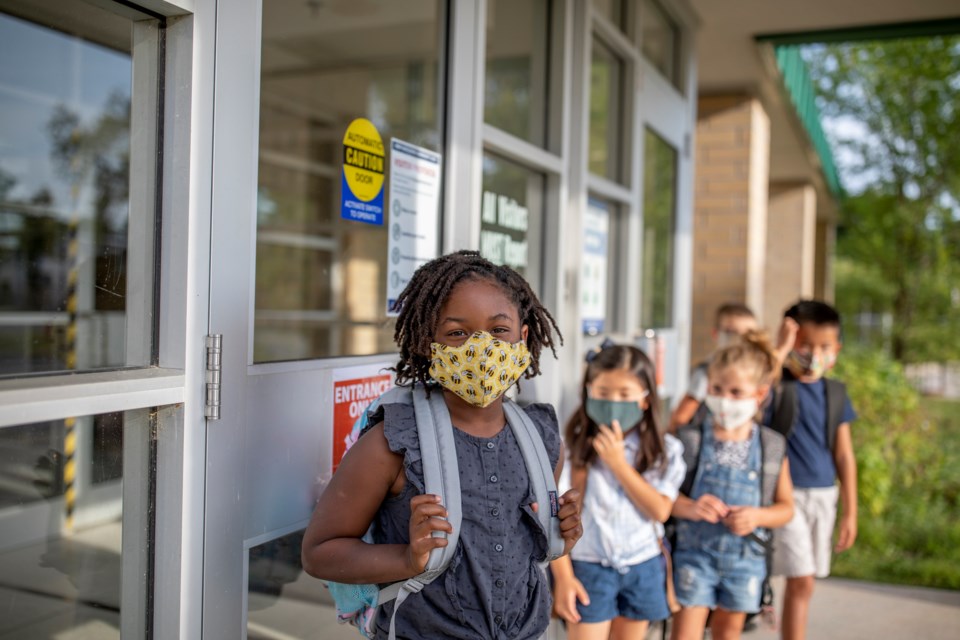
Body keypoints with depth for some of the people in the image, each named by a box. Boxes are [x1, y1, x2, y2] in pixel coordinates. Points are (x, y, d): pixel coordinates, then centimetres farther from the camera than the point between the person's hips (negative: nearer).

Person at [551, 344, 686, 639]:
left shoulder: (664, 450, -4)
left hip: (642, 568, 3)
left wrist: (618, 463, -18)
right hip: (589, 566, -2)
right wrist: (563, 576, -10)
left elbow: (660, 510, -12)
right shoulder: (573, 446, -11)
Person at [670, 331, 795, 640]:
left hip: (745, 559, 3)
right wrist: (690, 507, -26)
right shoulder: (689, 439, -9)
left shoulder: (772, 447, -2)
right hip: (694, 553, -2)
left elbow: (786, 507, 5)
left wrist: (758, 516, -14)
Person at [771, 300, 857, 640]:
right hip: (787, 494, -5)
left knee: (803, 582, 13)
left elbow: (844, 455, 11)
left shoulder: (835, 393, 6)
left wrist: (850, 511, 12)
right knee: (802, 581, -8)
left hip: (824, 495, 5)